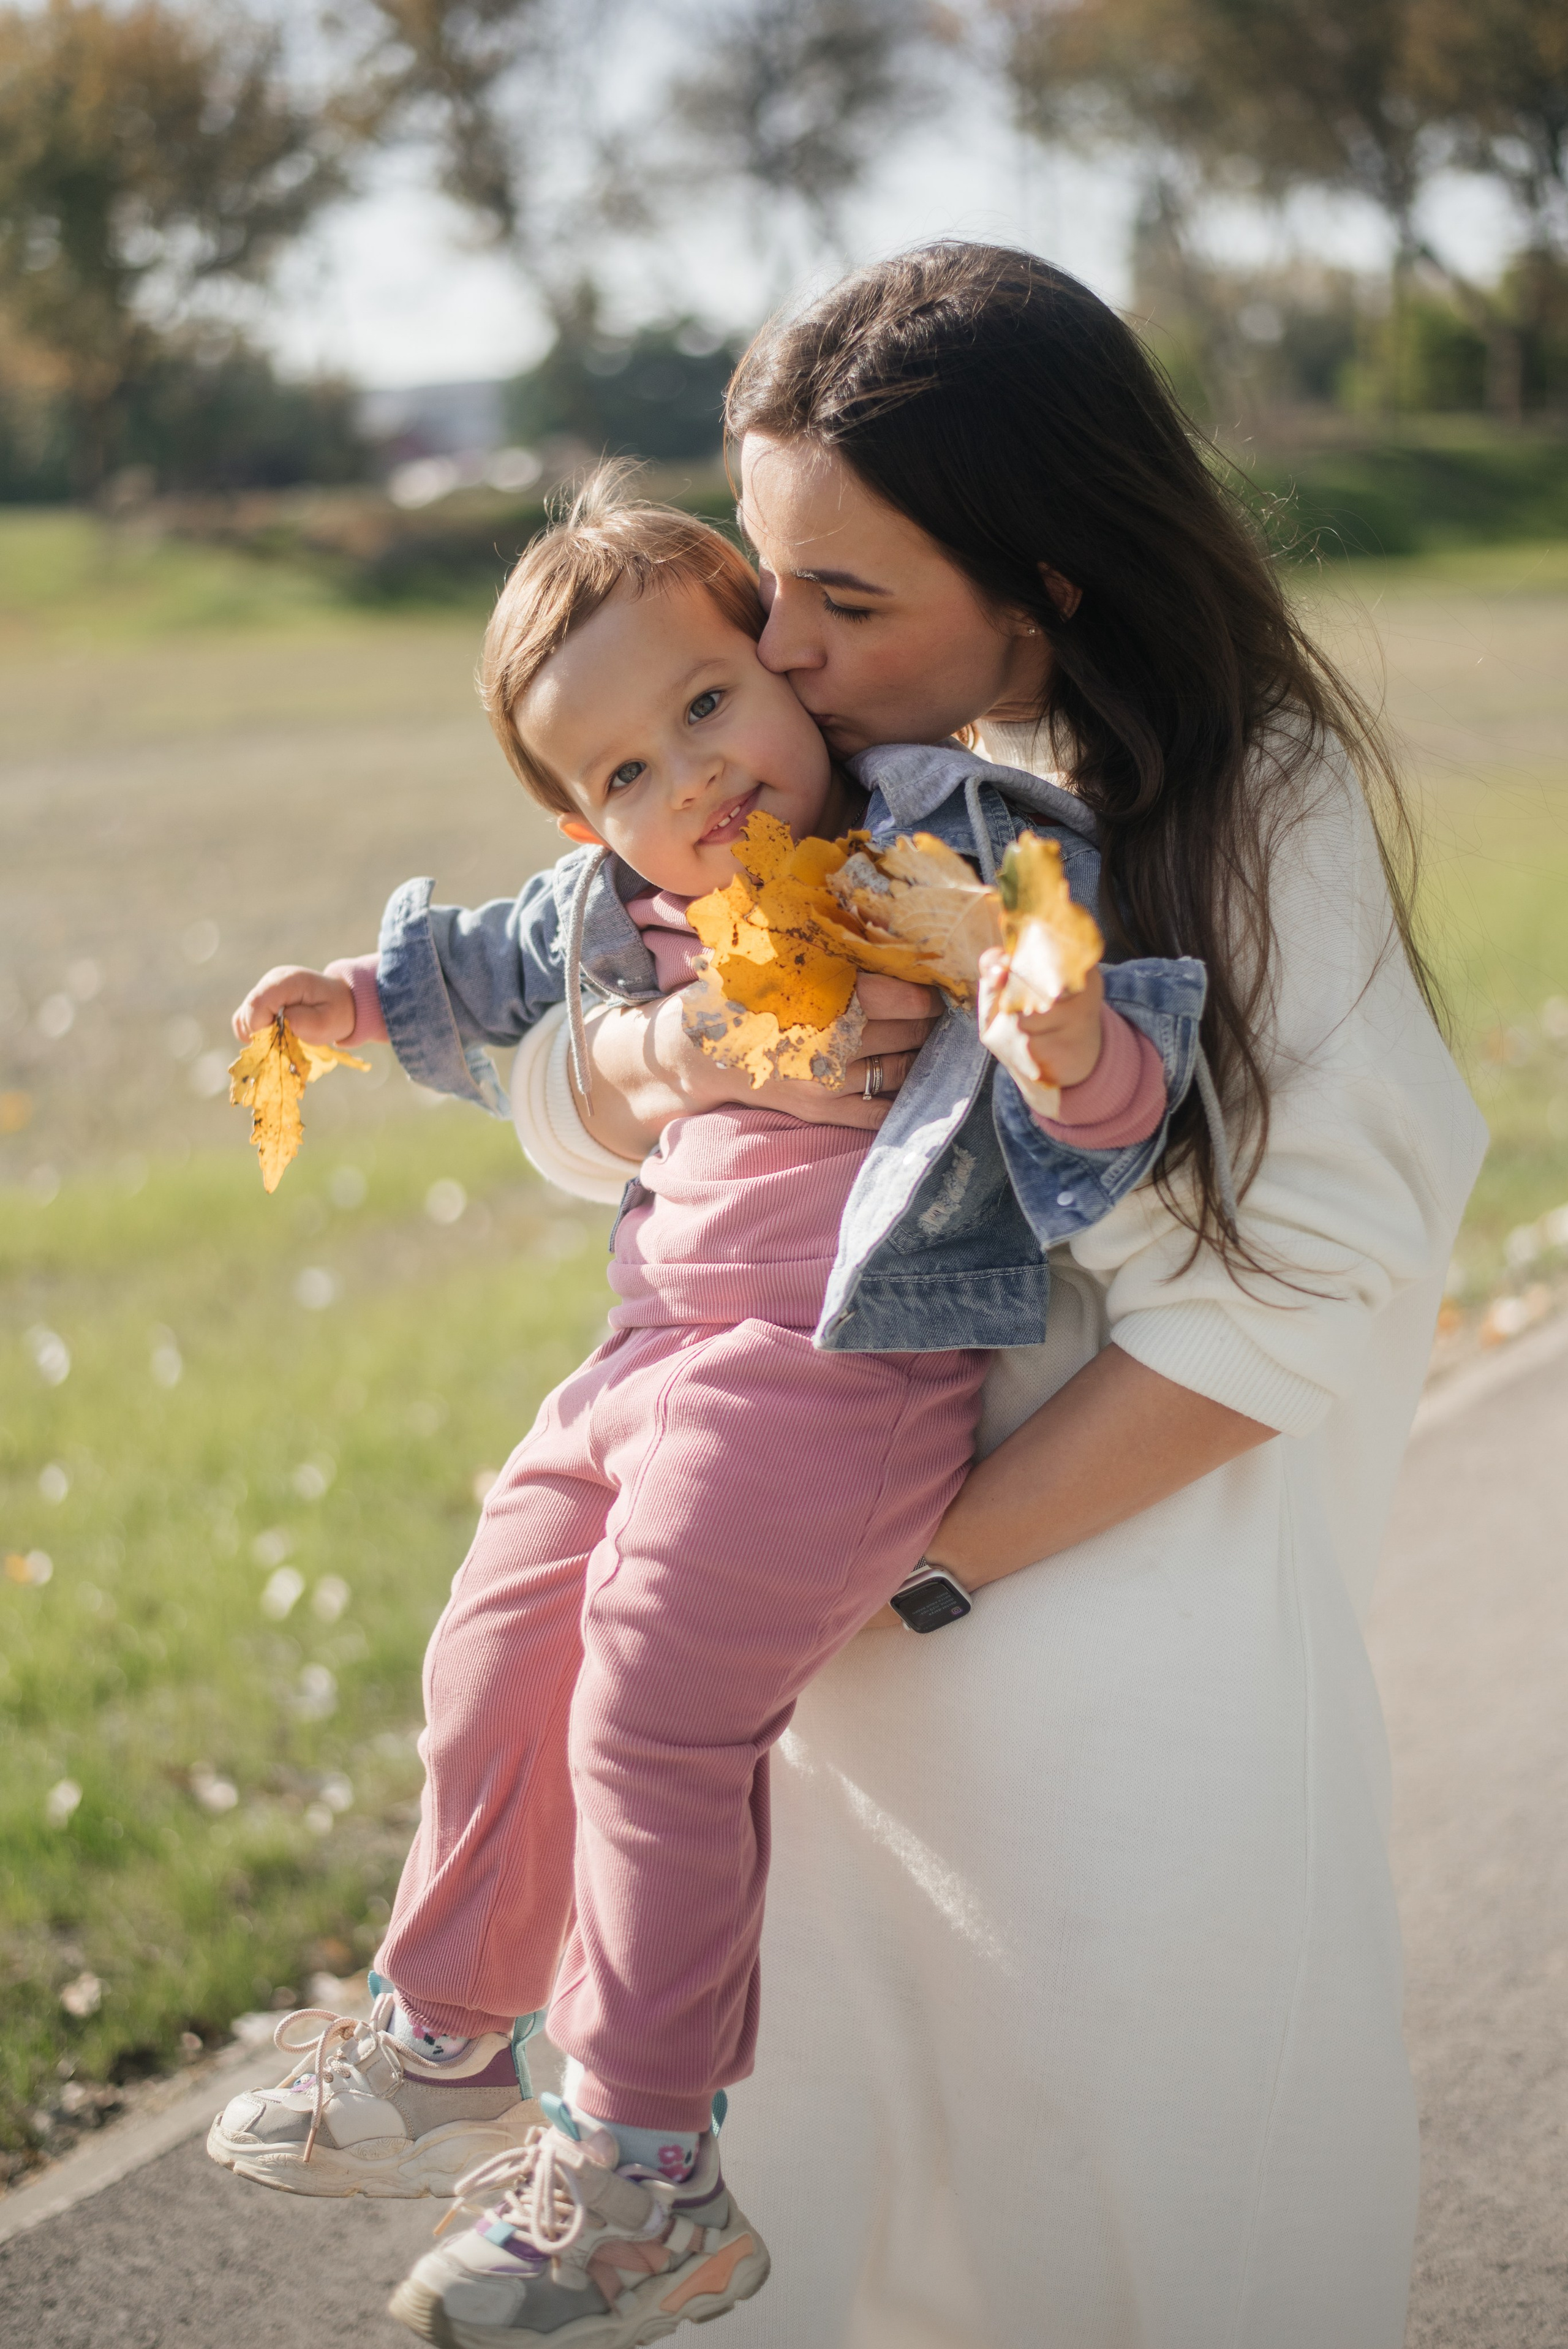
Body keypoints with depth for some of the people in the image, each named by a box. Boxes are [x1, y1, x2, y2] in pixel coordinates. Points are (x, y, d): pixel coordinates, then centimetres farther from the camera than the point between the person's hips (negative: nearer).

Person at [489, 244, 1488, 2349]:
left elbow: (1302, 1278, -15)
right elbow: (569, 1111, 8)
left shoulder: (1261, 803, -11)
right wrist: (639, 1061, -18)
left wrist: (917, 1564, -17)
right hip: (833, 1639, 4)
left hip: (1135, 1632, -4)